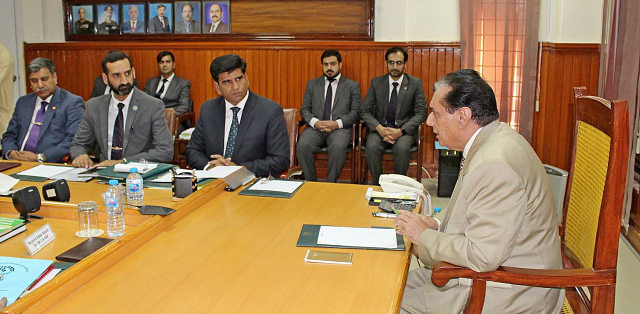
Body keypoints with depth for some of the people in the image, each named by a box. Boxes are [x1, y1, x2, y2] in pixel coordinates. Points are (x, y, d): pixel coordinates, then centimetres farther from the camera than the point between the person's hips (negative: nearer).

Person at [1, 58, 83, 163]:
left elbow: (73, 141, -9)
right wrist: (10, 152, -2)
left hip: (52, 165, -4)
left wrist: (40, 157, -15)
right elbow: (9, 136, 21)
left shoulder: (72, 103, 1)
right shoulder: (22, 102, 21)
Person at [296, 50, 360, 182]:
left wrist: (337, 123, -12)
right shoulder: (312, 84, 18)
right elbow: (304, 109, 13)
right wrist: (315, 122, -9)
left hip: (340, 128, -2)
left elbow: (356, 112, 4)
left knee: (338, 147, -36)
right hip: (316, 127, 2)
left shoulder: (352, 86, 12)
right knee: (302, 145, -29)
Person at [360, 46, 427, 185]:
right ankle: (377, 184, -11)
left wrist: (401, 131, -17)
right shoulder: (376, 83, 6)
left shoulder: (415, 83, 2)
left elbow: (421, 113, -2)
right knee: (372, 147, -30)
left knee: (402, 148, -33)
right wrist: (379, 128, -17)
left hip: (404, 129, -1)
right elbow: (365, 110, 3)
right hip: (380, 128, 1)